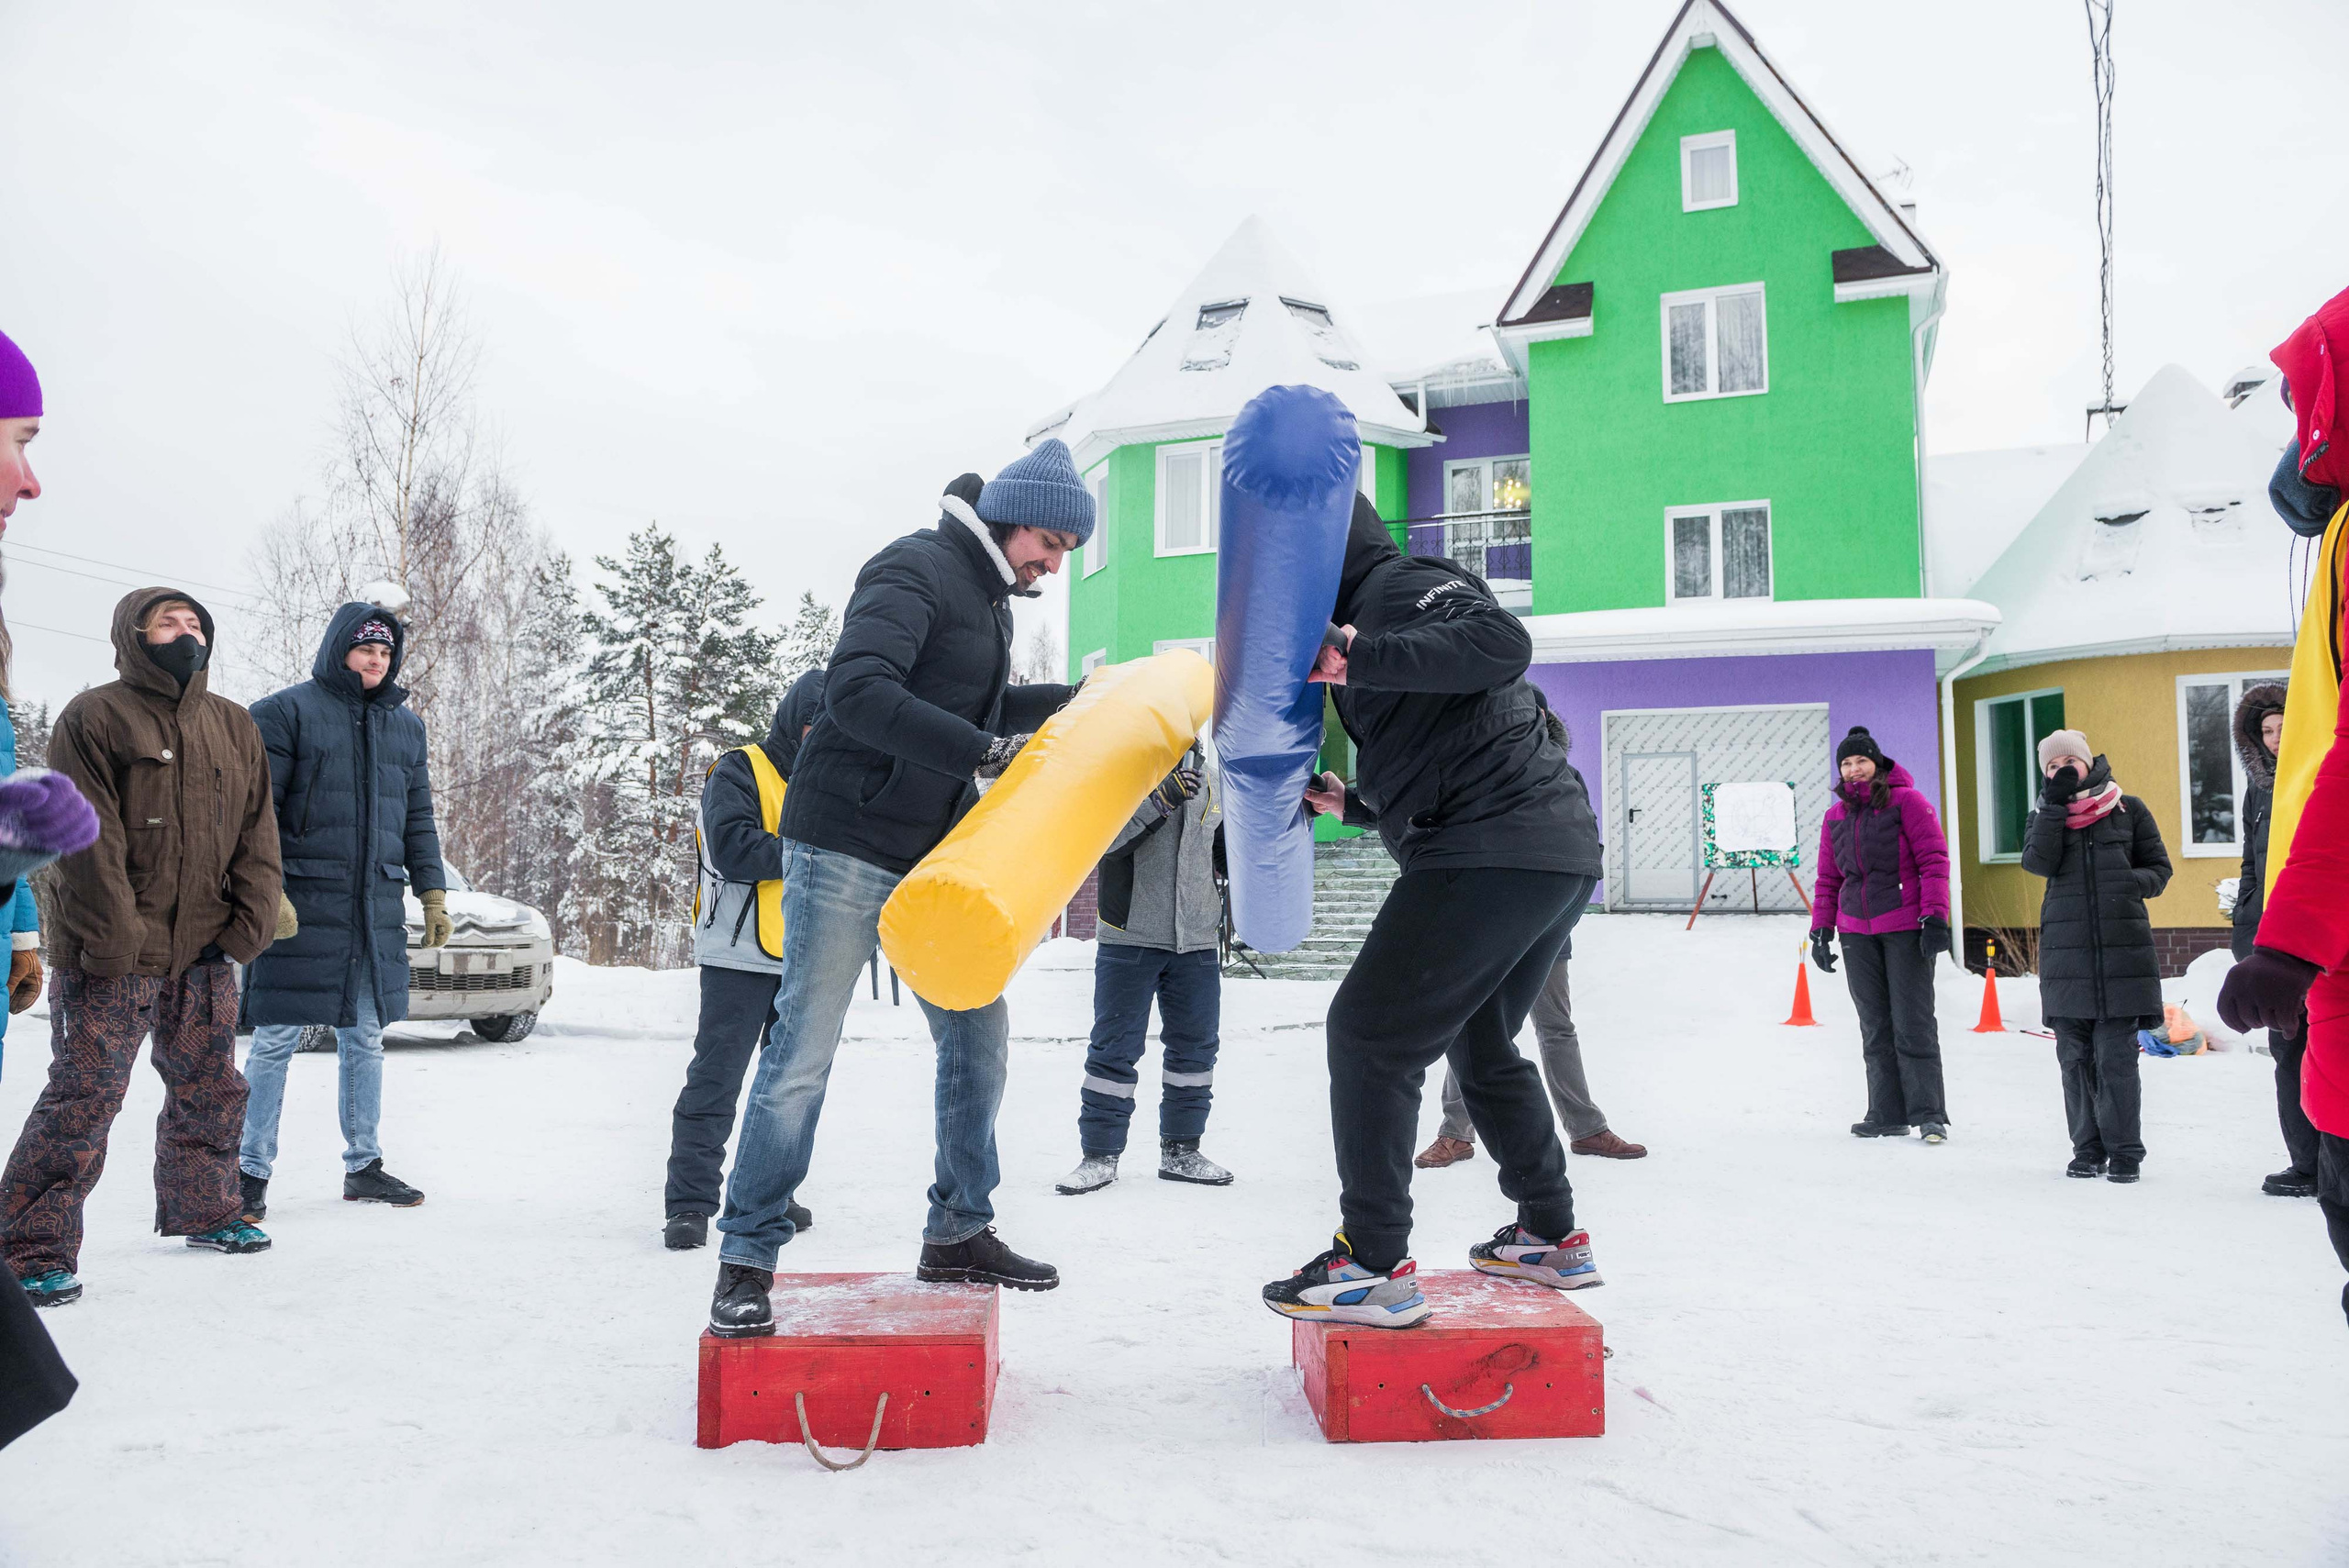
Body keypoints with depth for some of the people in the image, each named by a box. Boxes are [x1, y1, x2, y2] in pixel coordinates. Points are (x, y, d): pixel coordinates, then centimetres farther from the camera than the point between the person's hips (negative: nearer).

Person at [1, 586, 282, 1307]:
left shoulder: (234, 726, 12)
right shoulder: (95, 717, -6)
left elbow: (257, 833, 11)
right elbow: (90, 841, -12)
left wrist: (250, 922, -1)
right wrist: (113, 940, -18)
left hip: (205, 956, 6)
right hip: (112, 957, -6)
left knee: (211, 1090, 16)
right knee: (84, 1098, -7)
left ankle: (204, 1208, 33)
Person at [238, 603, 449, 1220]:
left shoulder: (405, 725, 16)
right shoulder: (286, 712, -2)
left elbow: (418, 819, 20)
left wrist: (433, 896, 14)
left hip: (378, 909, 5)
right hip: (300, 906, -5)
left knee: (365, 1038, 11)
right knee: (276, 1040, -1)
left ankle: (363, 1166, 20)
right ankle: (252, 1172, 9)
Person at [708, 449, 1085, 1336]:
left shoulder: (987, 595, 18)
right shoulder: (915, 571, -12)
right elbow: (858, 691, -27)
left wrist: (1078, 699, 24)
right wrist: (980, 751, -28)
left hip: (931, 858, 9)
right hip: (847, 846, -9)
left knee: (978, 1036, 10)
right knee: (802, 1055, -7)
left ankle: (958, 1233, 24)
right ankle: (747, 1262, 4)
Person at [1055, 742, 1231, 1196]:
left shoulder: (1210, 778, 10)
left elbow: (1227, 850, 21)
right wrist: (1159, 798, -30)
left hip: (1196, 940, 5)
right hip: (1130, 937, -5)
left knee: (1195, 1047, 11)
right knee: (1115, 1048, 0)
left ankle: (1180, 1150, 23)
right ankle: (1100, 1154, 10)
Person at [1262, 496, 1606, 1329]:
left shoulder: (1400, 583, -3)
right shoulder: (1364, 617, 27)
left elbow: (1502, 643, -23)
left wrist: (1362, 660, -25)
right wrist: (1352, 803, 20)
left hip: (1496, 850, -11)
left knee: (1369, 1031, -9)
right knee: (1480, 1042, 24)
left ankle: (1375, 1266, -7)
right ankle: (1552, 1238, 33)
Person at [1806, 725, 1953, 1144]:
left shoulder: (1906, 801, -3)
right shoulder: (1835, 817, 13)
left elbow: (1934, 860, -6)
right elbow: (1828, 879, 18)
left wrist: (1935, 917, -13)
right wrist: (1820, 929, 11)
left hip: (1906, 928, -5)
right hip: (1856, 932, 5)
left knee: (1913, 1023, -5)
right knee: (1875, 1027, 7)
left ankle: (1929, 1113, 2)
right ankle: (1887, 1114, 12)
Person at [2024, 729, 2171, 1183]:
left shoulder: (2129, 811, 9)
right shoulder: (2045, 815, 12)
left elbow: (2159, 868, 10)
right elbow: (2038, 862, -7)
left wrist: (2132, 882, -11)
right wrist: (2054, 804, -11)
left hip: (2122, 949, -2)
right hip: (2066, 953, 2)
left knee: (2115, 1055, -6)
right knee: (2075, 1056, 4)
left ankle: (2124, 1152, 4)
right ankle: (2088, 1150, 14)